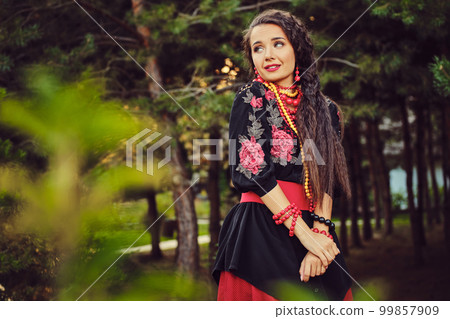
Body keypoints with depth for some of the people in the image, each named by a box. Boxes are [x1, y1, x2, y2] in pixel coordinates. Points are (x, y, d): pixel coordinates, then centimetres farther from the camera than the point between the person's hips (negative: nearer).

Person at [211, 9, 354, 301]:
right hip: (262, 230, -3)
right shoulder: (250, 99, 1)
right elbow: (251, 170, -9)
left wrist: (321, 231, -14)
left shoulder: (325, 109, 11)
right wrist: (304, 232, -14)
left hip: (315, 231, 4)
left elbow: (328, 178, 4)